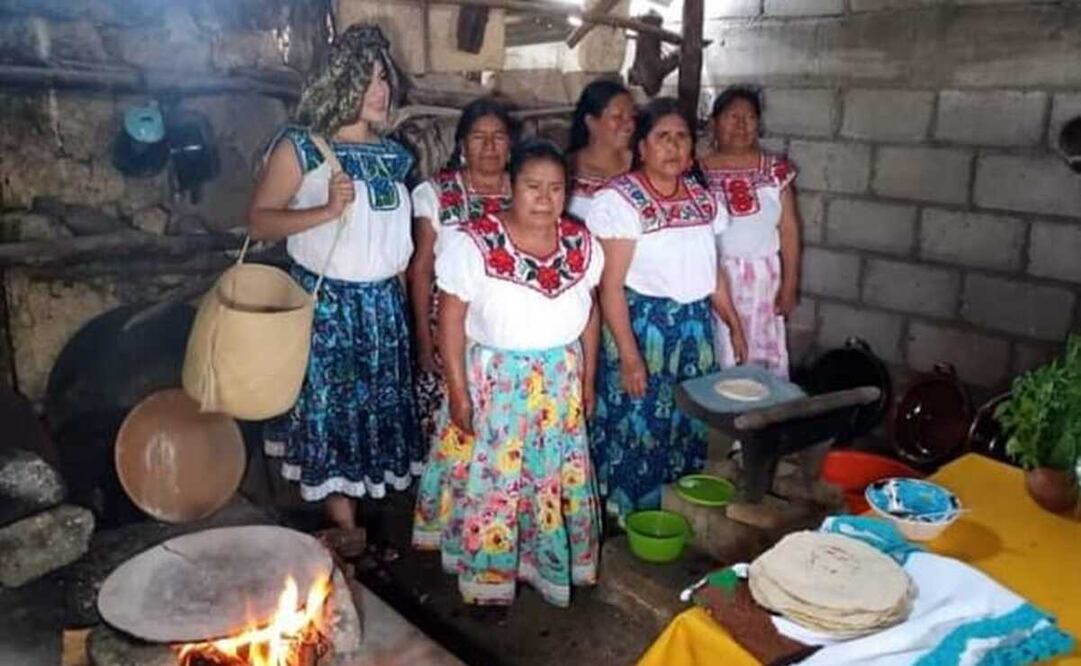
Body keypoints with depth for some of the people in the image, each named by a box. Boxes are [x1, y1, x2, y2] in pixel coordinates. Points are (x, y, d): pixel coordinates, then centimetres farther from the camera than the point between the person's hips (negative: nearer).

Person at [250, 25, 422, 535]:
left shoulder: (392, 155, 9)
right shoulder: (299, 146, -8)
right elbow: (258, 221, -12)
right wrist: (327, 210, -24)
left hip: (385, 302, 6)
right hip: (326, 302, -5)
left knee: (380, 406, 12)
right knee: (332, 408, 2)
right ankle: (345, 530, 14)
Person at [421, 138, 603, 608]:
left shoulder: (581, 243, -2)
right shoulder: (474, 243, -16)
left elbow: (589, 314, 8)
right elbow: (451, 319, -12)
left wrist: (587, 381, 9)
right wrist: (458, 391, -13)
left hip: (561, 382, 4)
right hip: (495, 382, -4)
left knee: (558, 478, 14)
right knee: (491, 480, 6)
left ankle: (552, 567, 35)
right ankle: (487, 580, 26)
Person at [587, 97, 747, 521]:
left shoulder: (702, 198, 7)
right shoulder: (620, 199, -14)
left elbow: (713, 269, 15)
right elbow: (610, 286, -17)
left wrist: (734, 324, 13)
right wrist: (629, 354, -20)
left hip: (695, 325, 6)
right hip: (640, 325, -6)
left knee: (691, 423, 14)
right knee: (638, 426, 4)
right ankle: (627, 520, 24)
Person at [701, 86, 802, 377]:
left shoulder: (776, 169, 3)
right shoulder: (698, 171, -2)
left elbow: (789, 230, 3)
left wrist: (790, 284, 0)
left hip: (763, 279, 2)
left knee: (762, 354, 6)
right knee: (715, 356, 1)